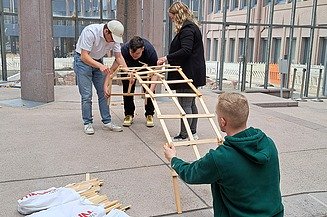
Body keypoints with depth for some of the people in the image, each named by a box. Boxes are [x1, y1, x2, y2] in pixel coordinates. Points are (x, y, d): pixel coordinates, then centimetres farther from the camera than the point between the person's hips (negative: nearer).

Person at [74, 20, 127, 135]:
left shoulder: (113, 37, -11)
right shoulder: (90, 32, -29)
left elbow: (118, 57, -4)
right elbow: (84, 56, -31)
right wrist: (100, 66, -44)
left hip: (98, 61, 6)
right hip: (83, 61, -6)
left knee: (104, 92, 2)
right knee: (86, 95, -9)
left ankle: (107, 122, 8)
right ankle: (87, 123, 3)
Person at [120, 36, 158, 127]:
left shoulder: (150, 51, -40)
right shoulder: (124, 50, -39)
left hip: (146, 65, -1)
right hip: (129, 66, 1)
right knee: (127, 89, -6)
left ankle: (149, 115, 7)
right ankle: (129, 115, 10)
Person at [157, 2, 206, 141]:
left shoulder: (186, 29, -14)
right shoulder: (192, 26, 19)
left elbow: (185, 50, -24)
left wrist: (167, 58, -22)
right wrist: (170, 59, 20)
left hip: (187, 73, -11)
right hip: (193, 73, 11)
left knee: (185, 105, -5)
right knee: (191, 104, 15)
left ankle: (184, 135, 2)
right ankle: (192, 132, 24)